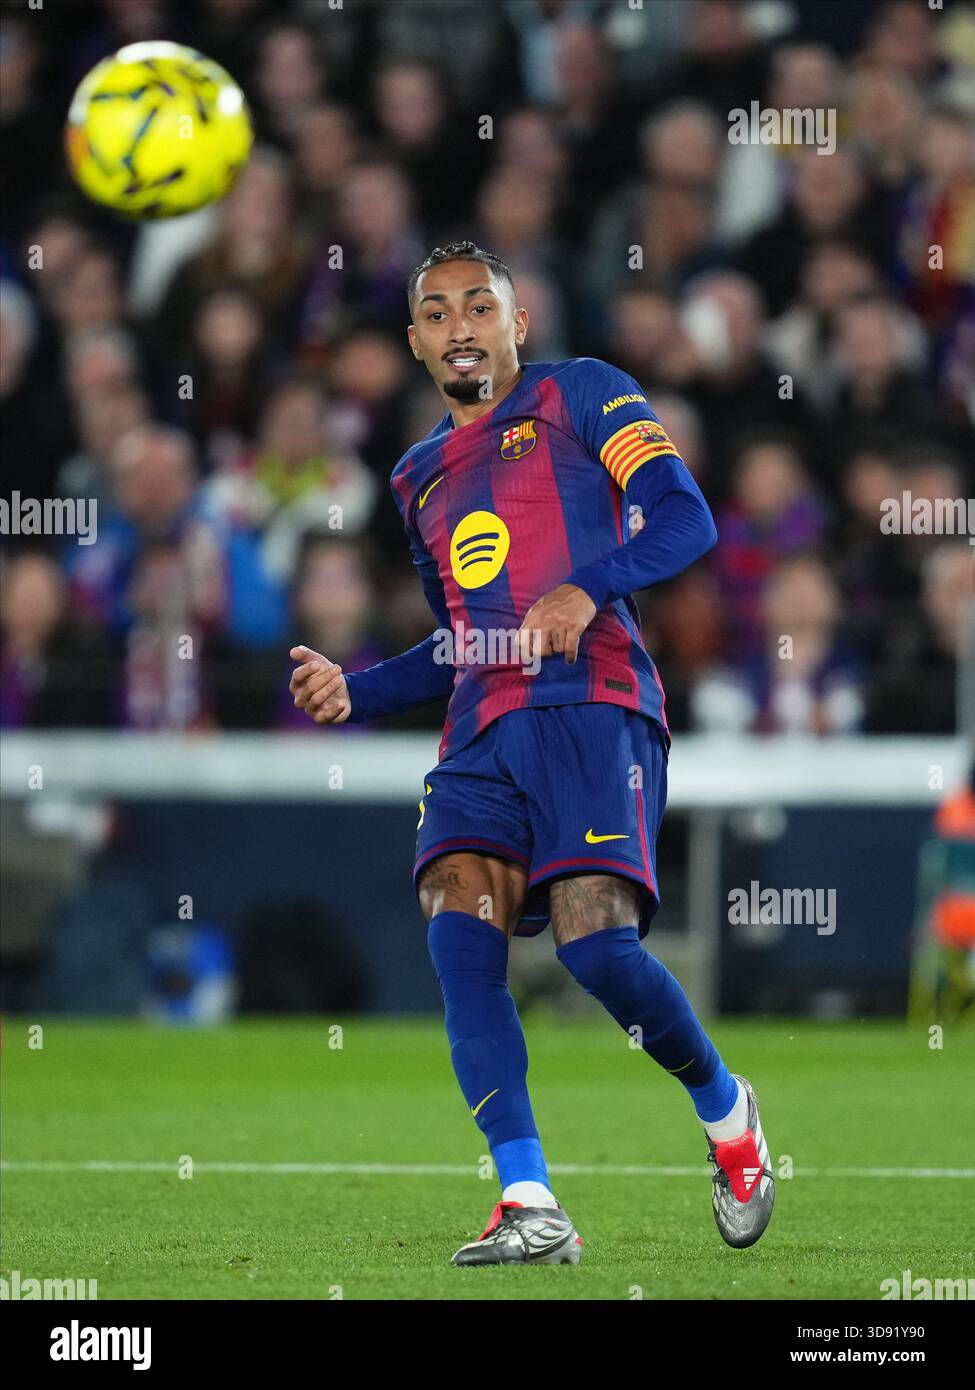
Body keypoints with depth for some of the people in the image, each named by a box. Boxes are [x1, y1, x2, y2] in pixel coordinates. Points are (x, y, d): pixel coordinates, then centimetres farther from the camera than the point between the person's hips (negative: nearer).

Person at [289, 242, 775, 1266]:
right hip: (482, 731, 6)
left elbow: (686, 516, -2)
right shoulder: (421, 476, 28)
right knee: (459, 934, -18)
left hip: (590, 702, -6)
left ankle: (725, 1111, 9)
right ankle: (530, 1205, -20)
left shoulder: (580, 396, 10)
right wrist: (352, 691, 16)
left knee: (594, 942, -20)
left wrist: (589, 588, -19)